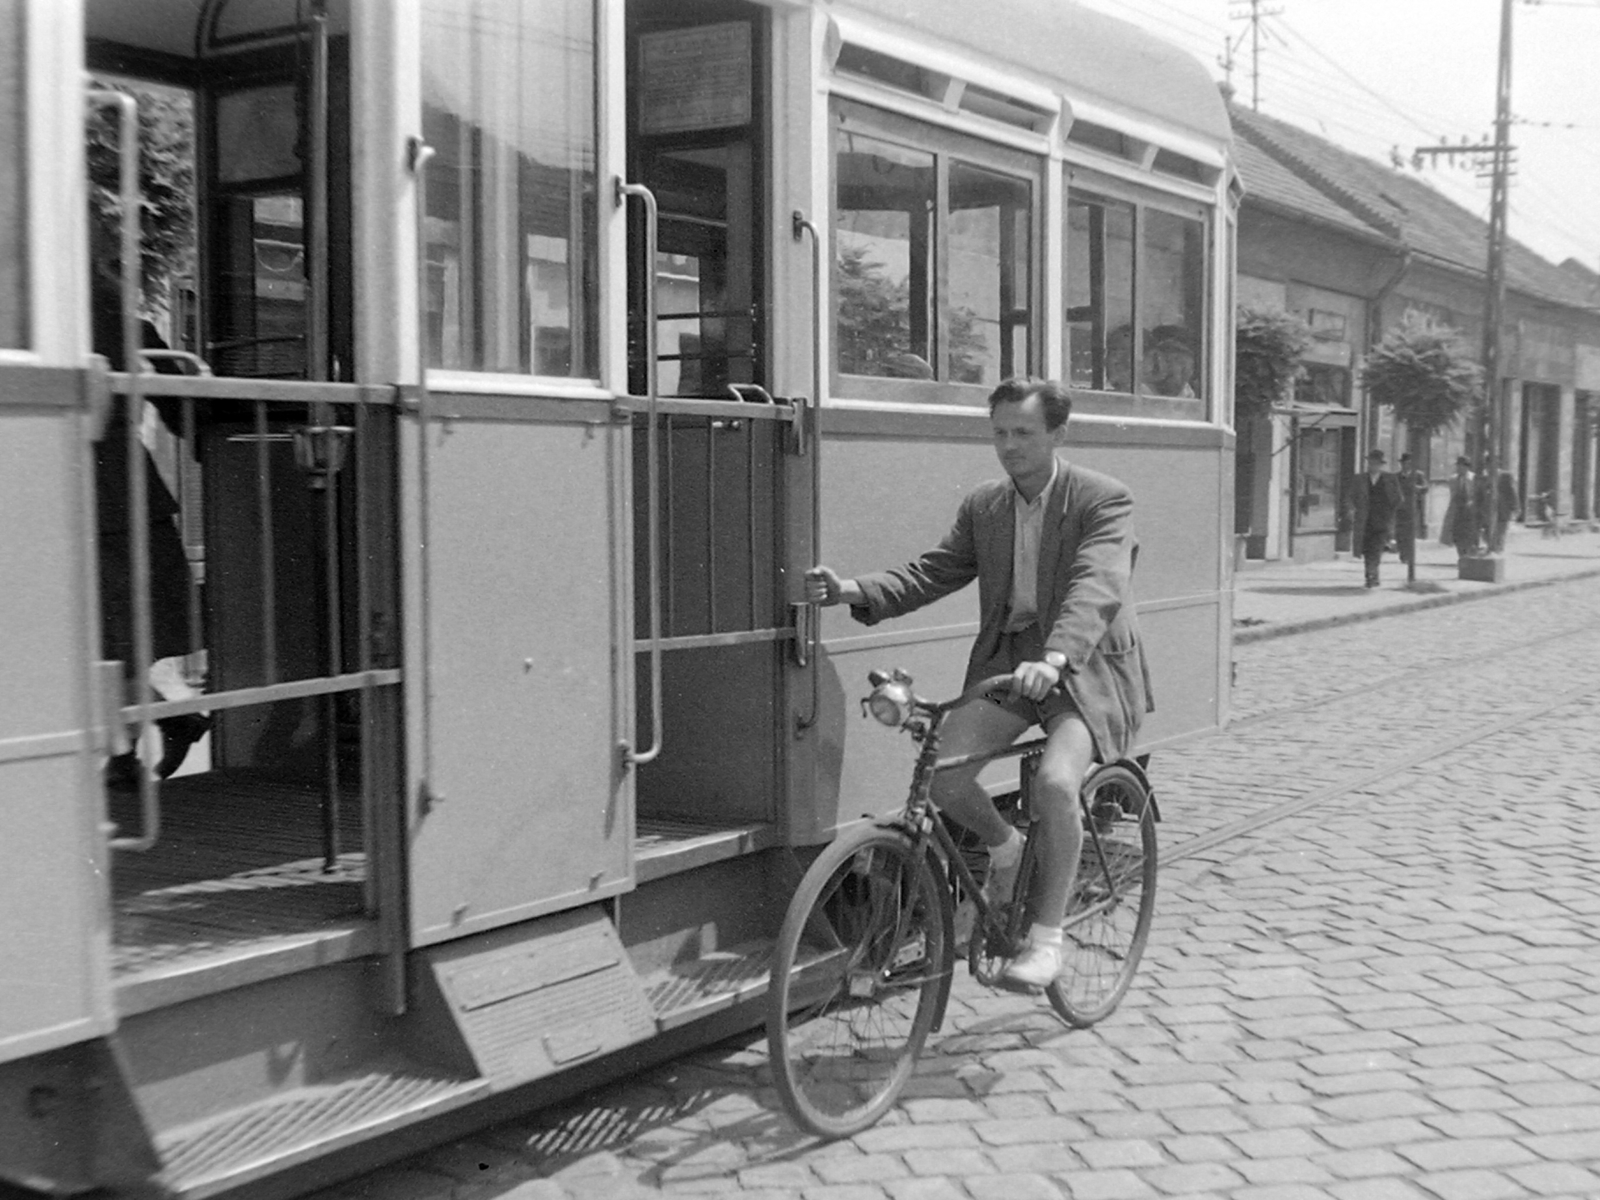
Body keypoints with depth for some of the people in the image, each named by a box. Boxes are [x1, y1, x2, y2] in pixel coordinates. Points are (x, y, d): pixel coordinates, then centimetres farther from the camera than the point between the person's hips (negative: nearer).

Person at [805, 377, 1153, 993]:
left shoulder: (1104, 500, -10)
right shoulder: (982, 505, 9)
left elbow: (1097, 588, -25)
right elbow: (932, 572, 6)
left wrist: (1054, 657, -43)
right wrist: (856, 591, -14)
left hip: (1085, 665, -5)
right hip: (1005, 659, 5)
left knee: (1054, 781, -30)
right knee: (943, 772, -17)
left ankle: (1046, 933, -10)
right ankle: (1003, 848, 16)